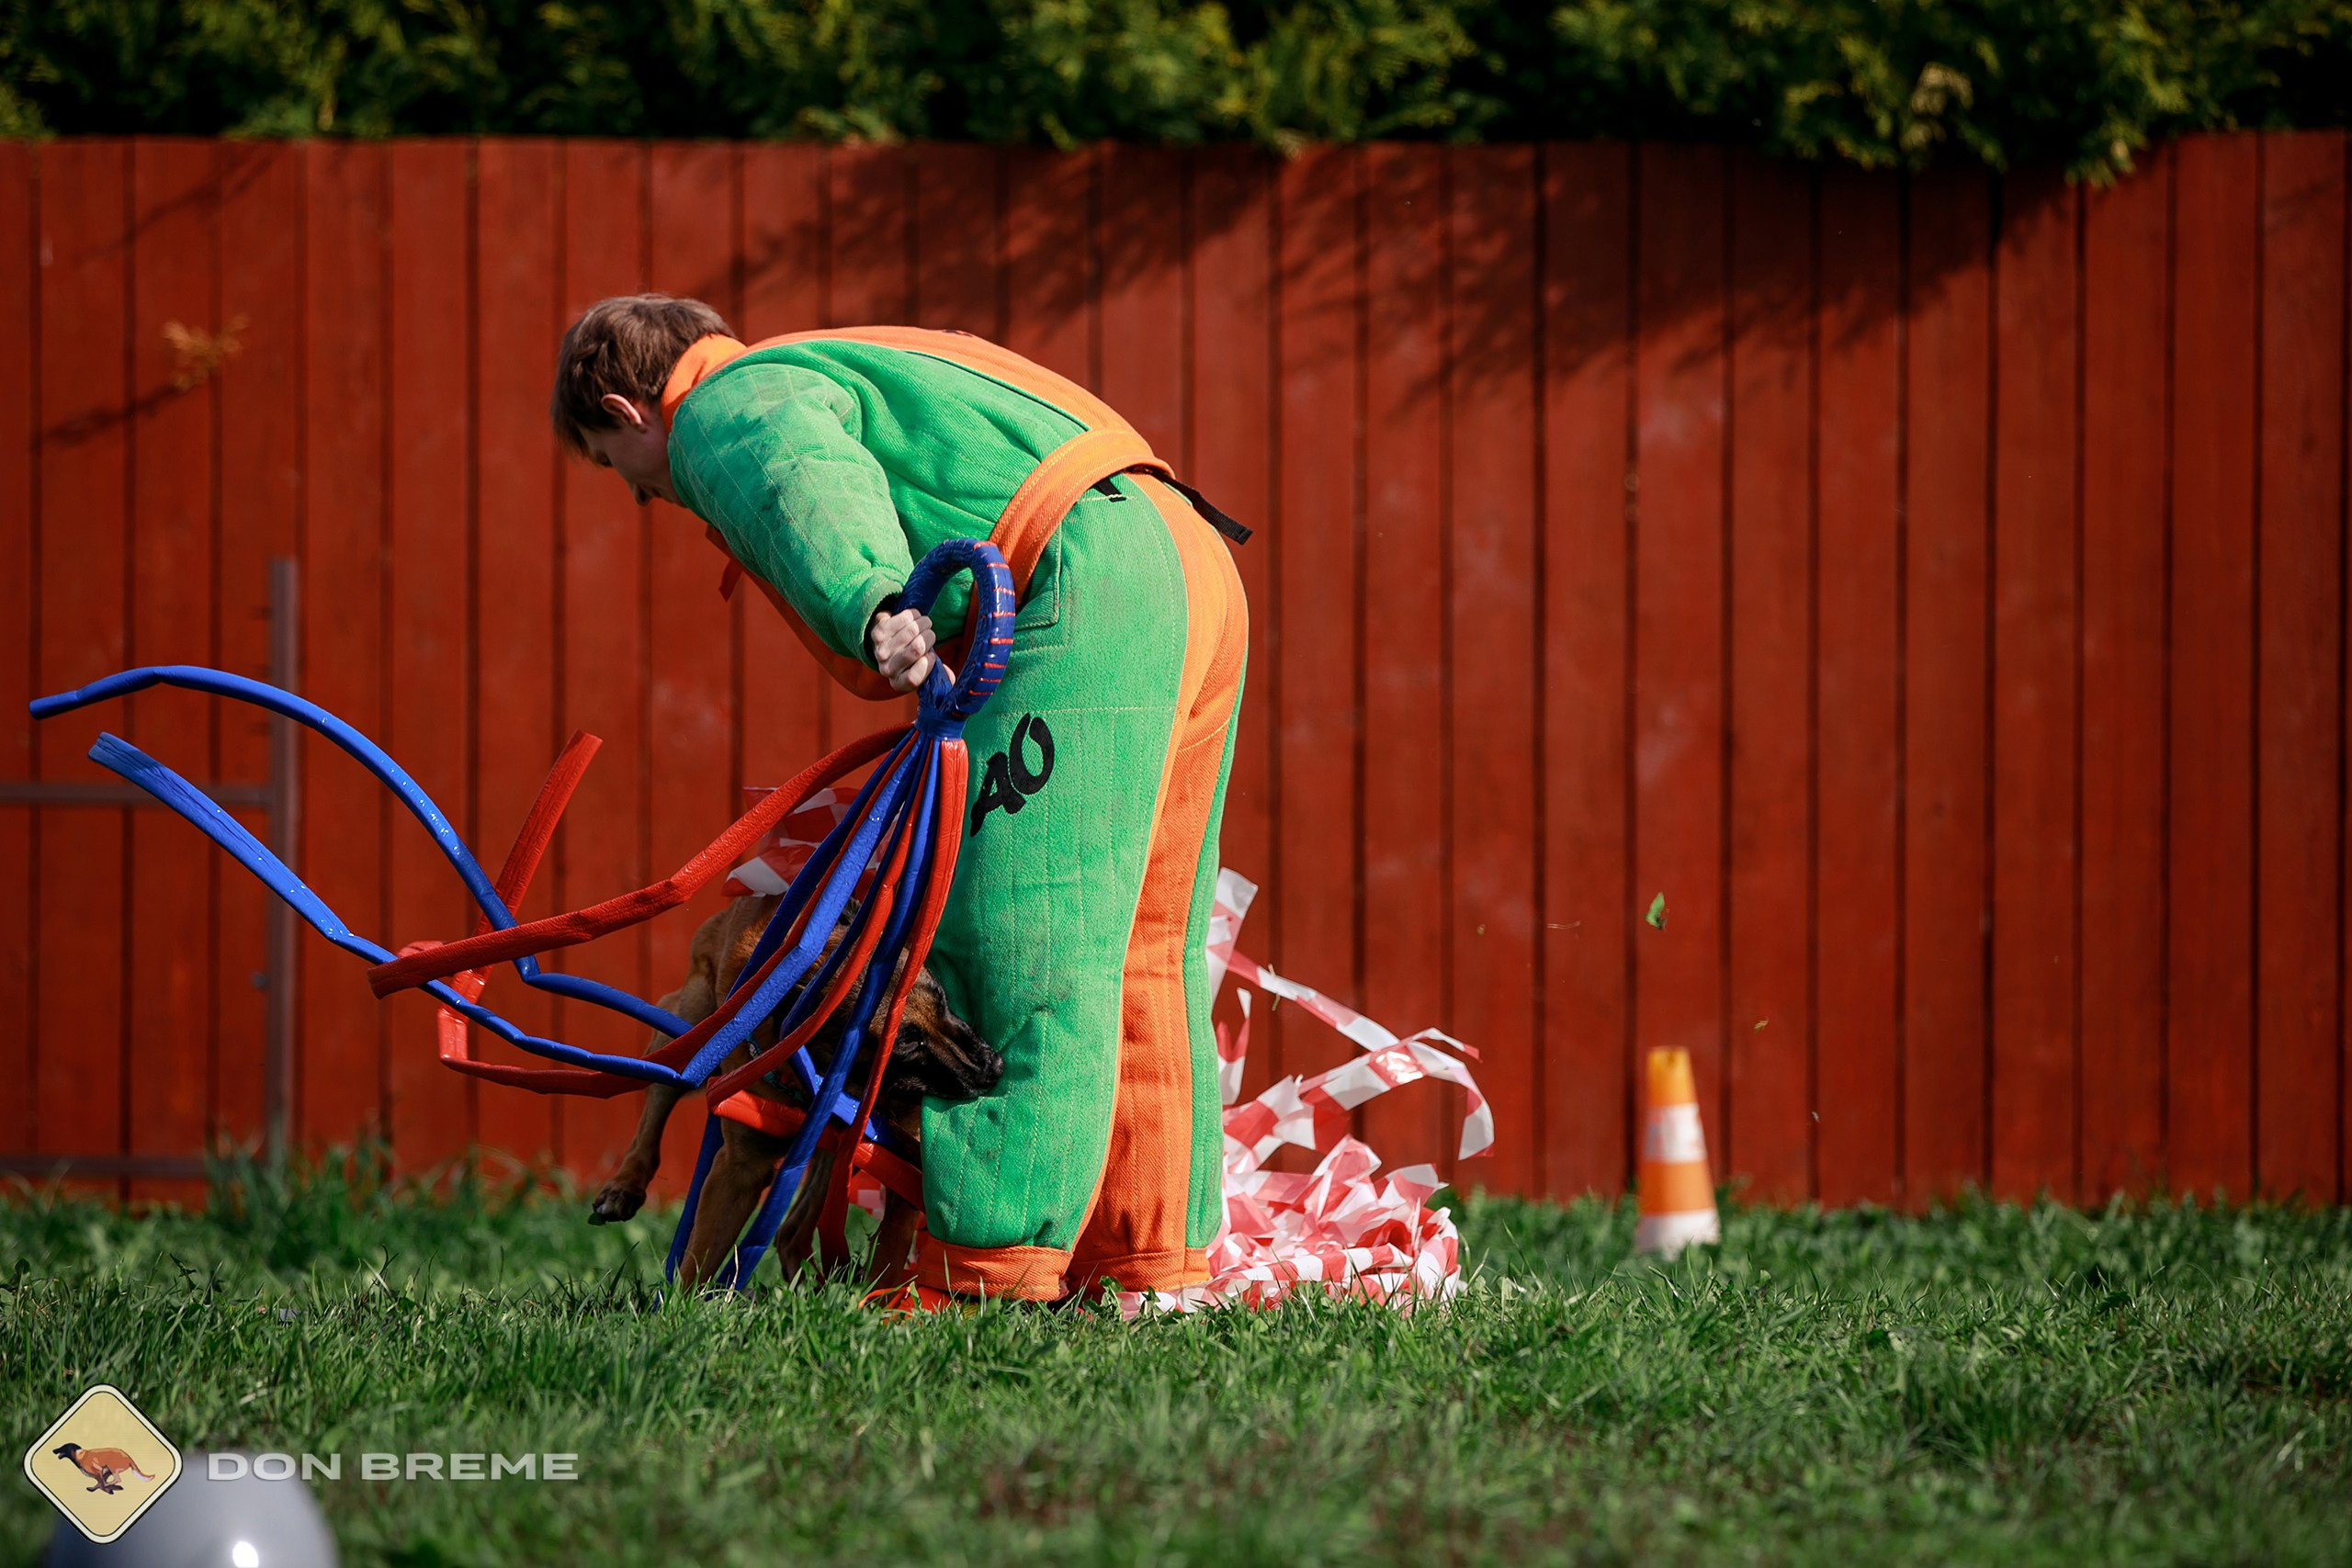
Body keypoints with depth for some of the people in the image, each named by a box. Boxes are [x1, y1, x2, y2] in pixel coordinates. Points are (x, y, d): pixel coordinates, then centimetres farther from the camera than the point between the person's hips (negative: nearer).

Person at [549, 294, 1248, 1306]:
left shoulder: (725, 410, 1)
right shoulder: (822, 370, 33)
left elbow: (806, 479, -22)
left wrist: (868, 606, -40)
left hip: (1089, 591, -10)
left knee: (1021, 955, -11)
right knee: (1137, 967, 13)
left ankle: (989, 1275, -13)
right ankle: (1152, 1268, 16)